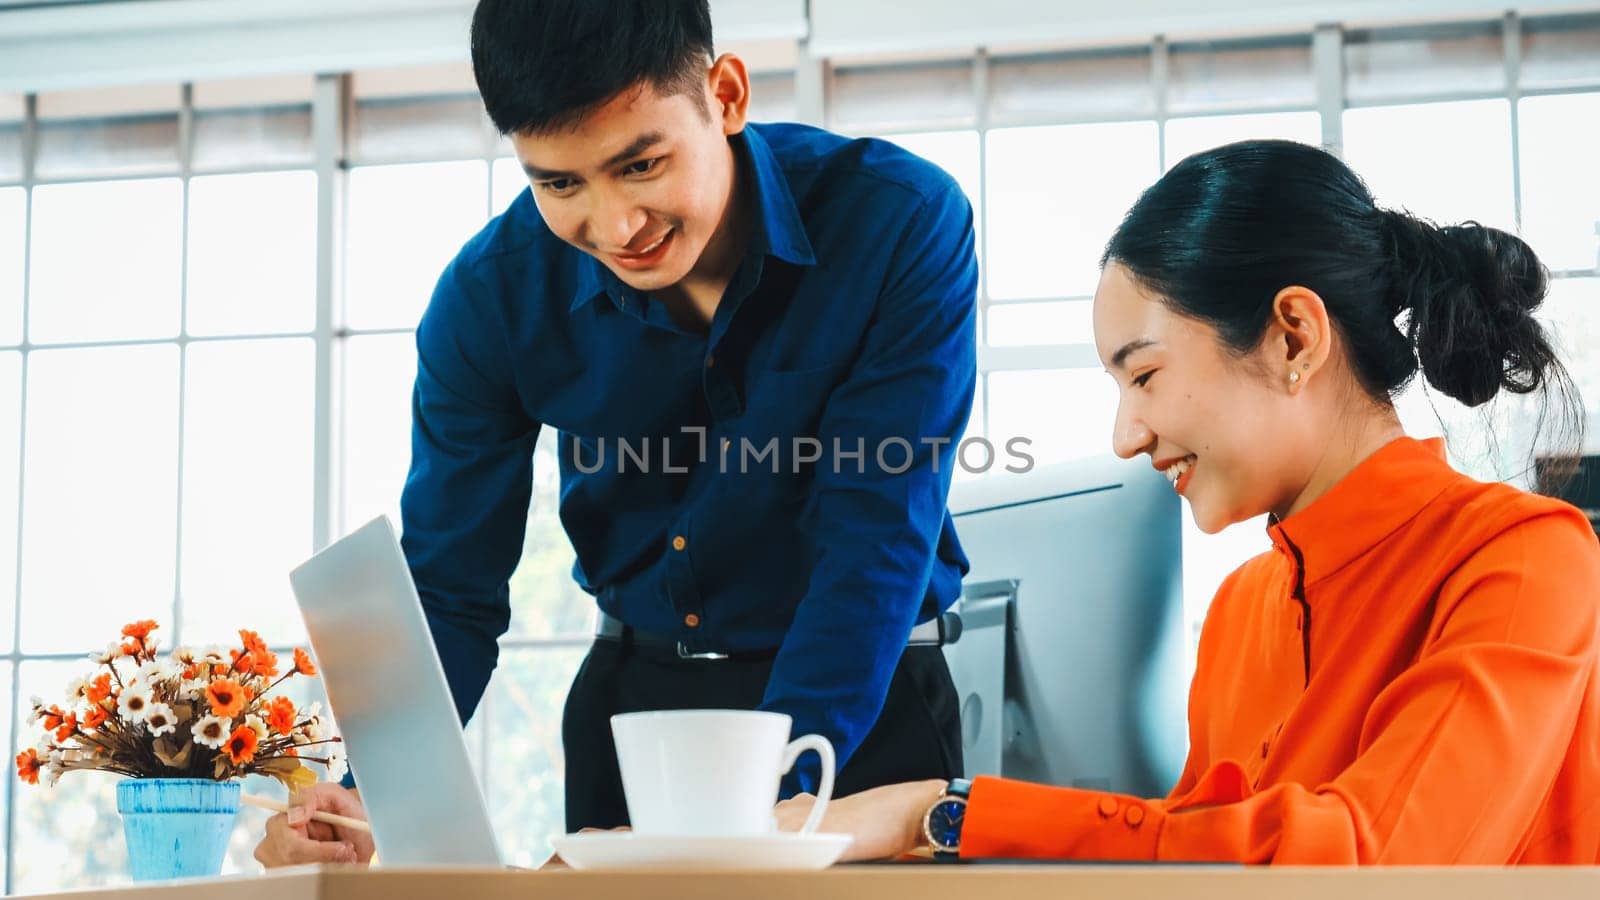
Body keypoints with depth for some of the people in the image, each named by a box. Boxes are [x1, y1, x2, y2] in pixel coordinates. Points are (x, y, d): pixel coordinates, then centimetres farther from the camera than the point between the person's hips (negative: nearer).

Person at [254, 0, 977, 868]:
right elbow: (450, 592, -10)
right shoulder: (490, 297, -14)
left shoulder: (902, 225, -23)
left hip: (864, 700, -2)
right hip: (633, 690, 2)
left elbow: (875, 544, -26)